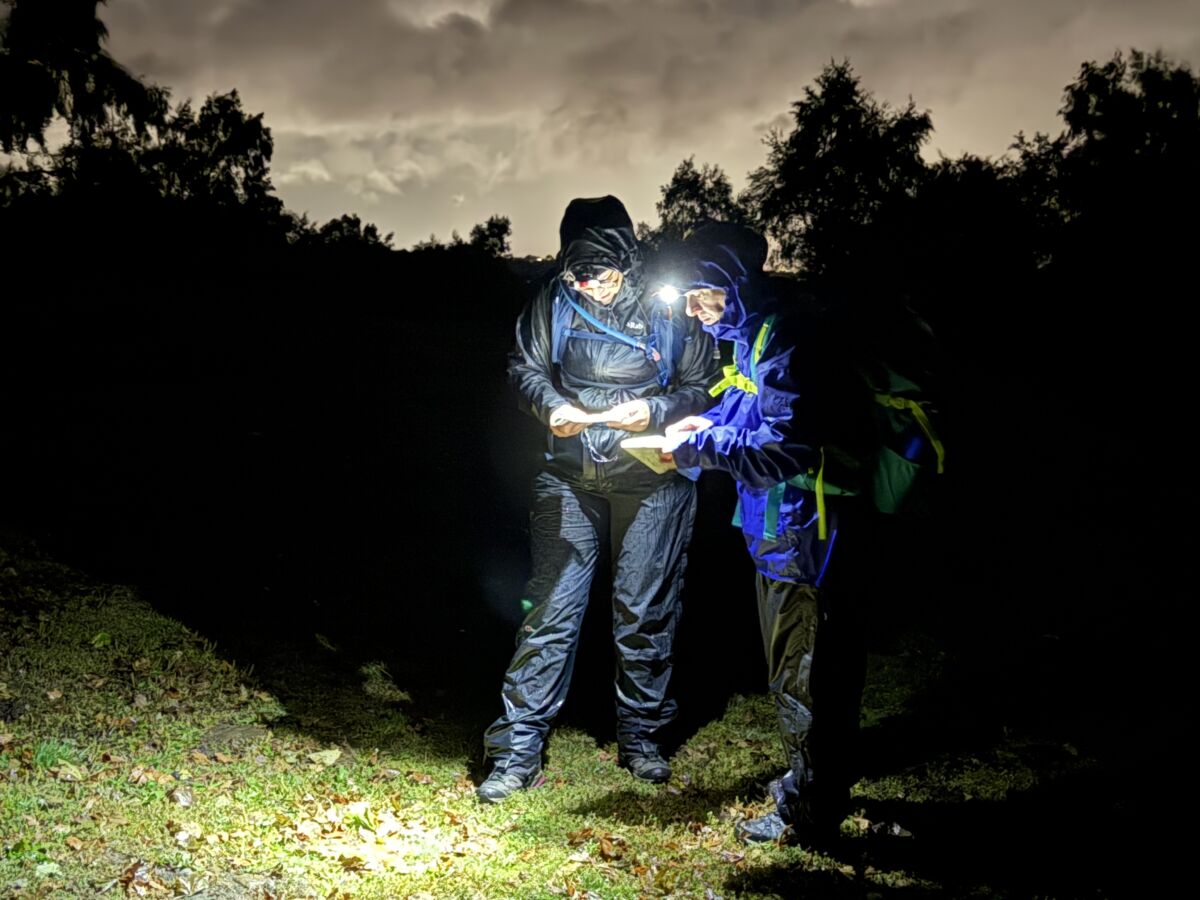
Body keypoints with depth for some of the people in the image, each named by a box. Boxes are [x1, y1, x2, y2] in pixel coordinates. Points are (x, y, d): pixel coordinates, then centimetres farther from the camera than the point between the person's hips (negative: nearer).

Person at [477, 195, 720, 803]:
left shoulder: (670, 307, -8)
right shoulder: (553, 301, -5)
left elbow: (704, 387, -1)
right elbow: (524, 366, 5)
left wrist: (655, 411, -19)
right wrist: (550, 406, -15)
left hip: (652, 483, 0)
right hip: (571, 477, 1)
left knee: (645, 613, 9)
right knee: (551, 608, -2)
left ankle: (641, 736, 27)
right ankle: (517, 751, 5)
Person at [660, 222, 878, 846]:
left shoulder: (785, 339, -23)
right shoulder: (751, 332, 9)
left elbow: (785, 447, -27)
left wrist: (700, 447, -19)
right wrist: (709, 425, 4)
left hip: (808, 530, -11)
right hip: (780, 528, 11)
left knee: (803, 673, -1)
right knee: (794, 663, 21)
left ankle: (807, 813, 12)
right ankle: (818, 785, 37)